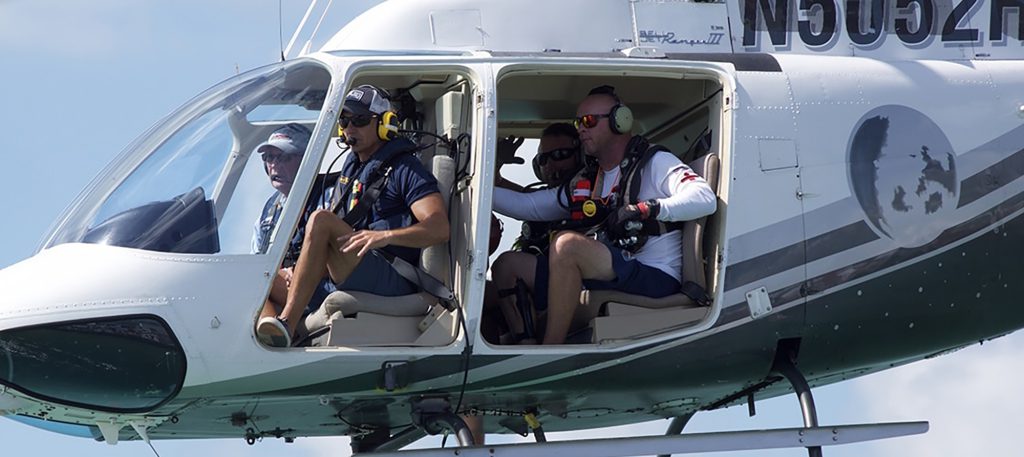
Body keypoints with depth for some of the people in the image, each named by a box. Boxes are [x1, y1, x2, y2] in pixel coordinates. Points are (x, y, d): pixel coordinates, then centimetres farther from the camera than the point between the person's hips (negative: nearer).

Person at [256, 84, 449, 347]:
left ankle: (286, 325, -35)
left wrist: (387, 236, -33)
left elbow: (439, 229, -17)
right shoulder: (351, 166, 22)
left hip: (393, 282, -9)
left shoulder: (404, 169, -3)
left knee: (321, 221, -26)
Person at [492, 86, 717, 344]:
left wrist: (645, 209, -25)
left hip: (654, 277, -8)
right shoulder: (584, 183, 25)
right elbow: (527, 206, 24)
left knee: (566, 245, -30)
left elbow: (705, 199, -14)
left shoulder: (654, 164, 2)